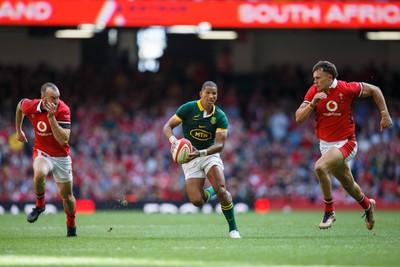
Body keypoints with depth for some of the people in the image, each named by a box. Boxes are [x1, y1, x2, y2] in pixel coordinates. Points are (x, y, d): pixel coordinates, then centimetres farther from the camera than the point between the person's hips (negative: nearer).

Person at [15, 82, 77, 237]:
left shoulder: (63, 110, -24)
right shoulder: (30, 106, -17)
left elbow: (63, 140, -32)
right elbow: (20, 105, 11)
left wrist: (52, 118, -38)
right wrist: (18, 130, 17)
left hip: (62, 156, 0)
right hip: (42, 153, 0)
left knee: (67, 196, 9)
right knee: (39, 174, -35)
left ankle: (71, 226, 36)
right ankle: (40, 205, -8)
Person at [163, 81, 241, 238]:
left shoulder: (220, 117, -7)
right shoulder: (188, 108, -10)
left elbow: (220, 145, -14)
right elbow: (167, 127, -7)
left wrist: (200, 153, -30)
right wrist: (173, 140, -29)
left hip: (210, 154, 0)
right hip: (190, 158, 0)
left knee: (221, 191, -23)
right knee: (197, 201, -13)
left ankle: (233, 229, -5)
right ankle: (211, 190, 24)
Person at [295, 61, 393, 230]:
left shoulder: (346, 89, -16)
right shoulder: (313, 92, -5)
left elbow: (374, 90, -1)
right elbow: (299, 118, -10)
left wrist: (385, 114, -4)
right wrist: (312, 103, -25)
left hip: (345, 143, -5)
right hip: (325, 144, 5)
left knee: (320, 167, -30)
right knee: (347, 184, 20)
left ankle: (329, 211, -14)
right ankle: (367, 205, 51)